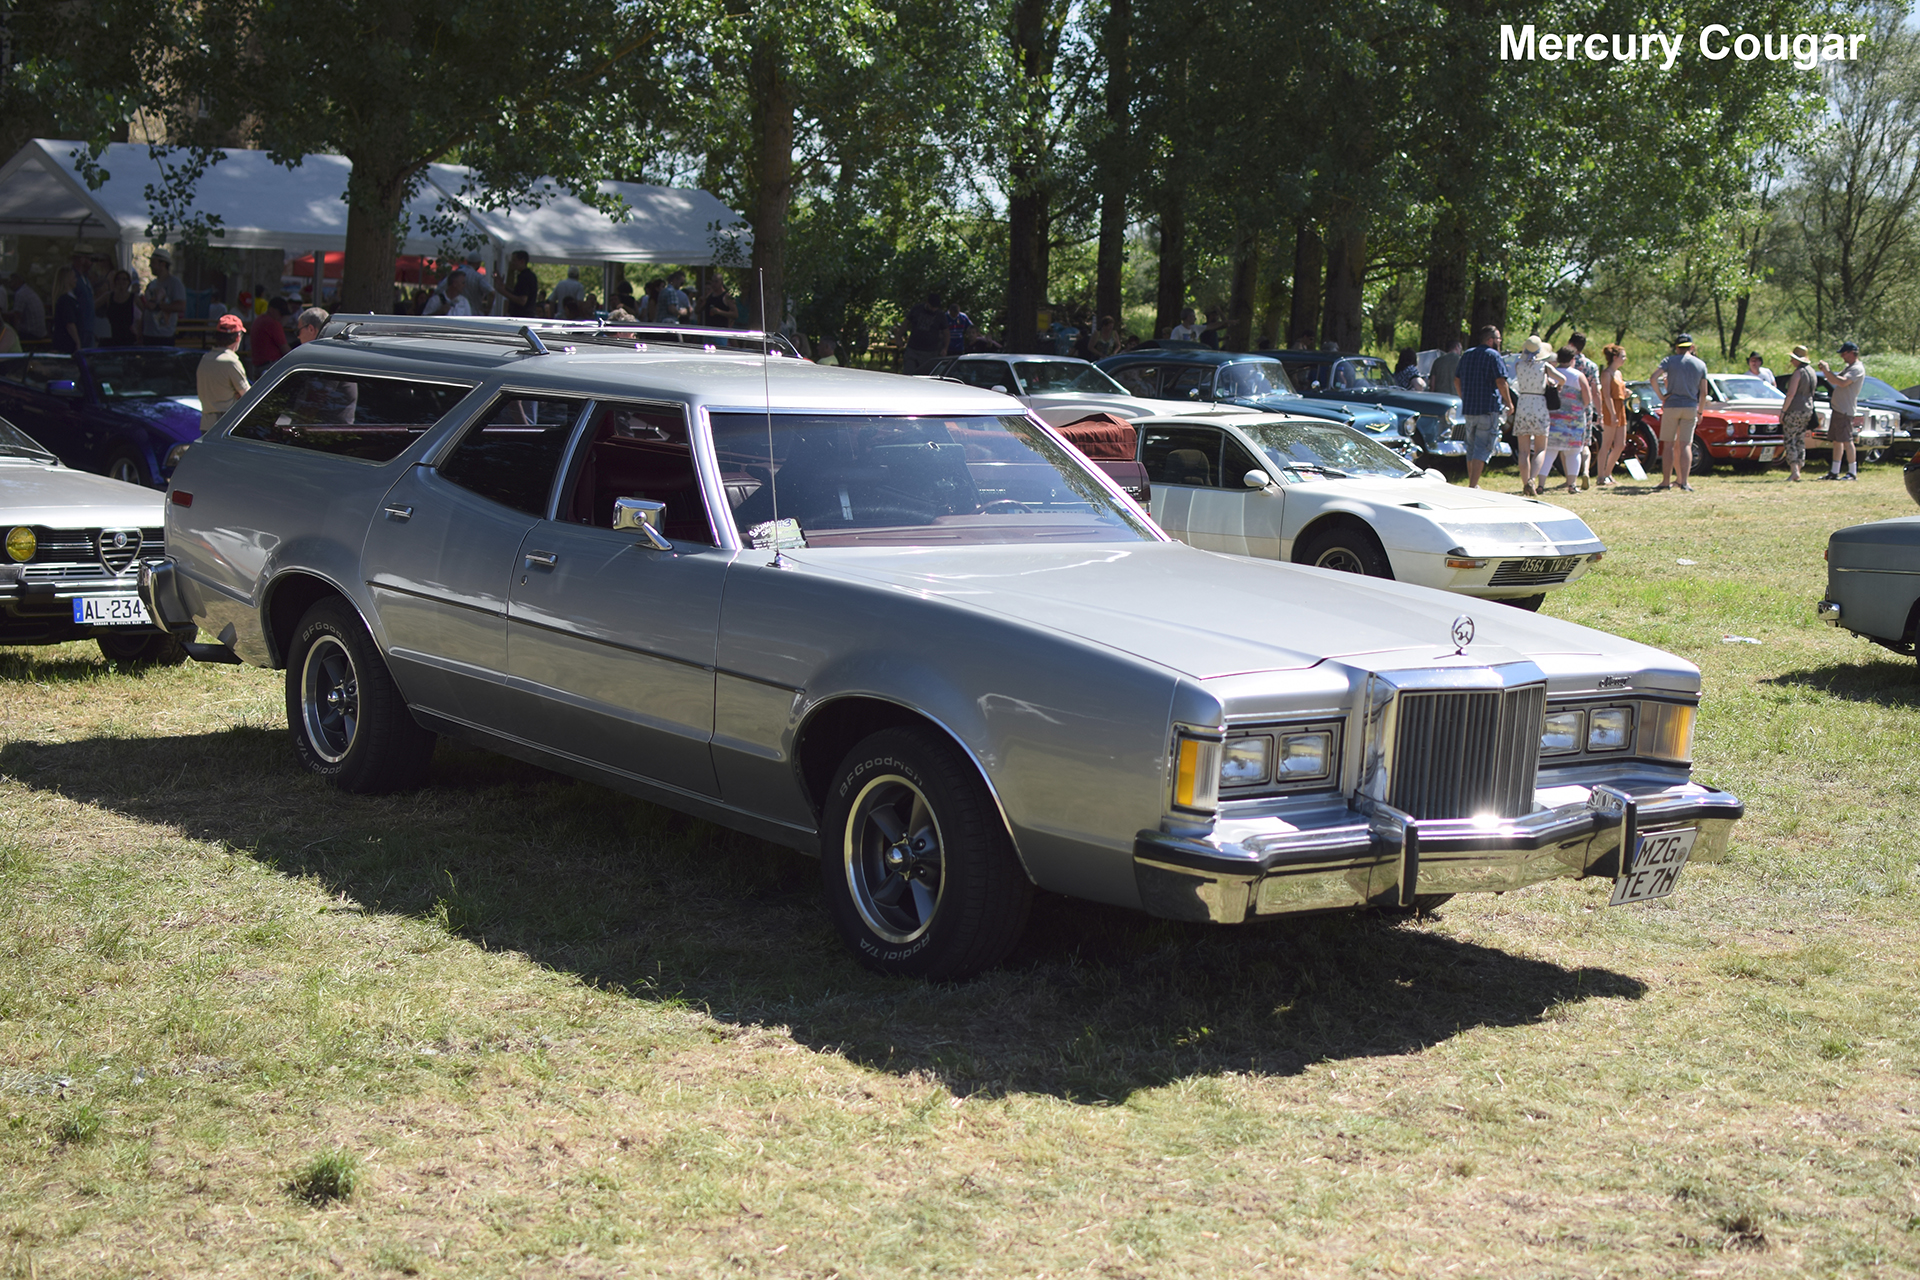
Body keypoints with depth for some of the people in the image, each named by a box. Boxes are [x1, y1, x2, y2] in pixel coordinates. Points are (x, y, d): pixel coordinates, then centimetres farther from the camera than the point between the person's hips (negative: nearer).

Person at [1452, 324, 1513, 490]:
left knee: (1471, 447, 16)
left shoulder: (1467, 355, 14)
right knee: (1483, 448, -7)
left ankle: (1472, 484, 21)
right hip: (1488, 408, -7)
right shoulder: (1493, 355, -8)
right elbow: (1500, 381, -14)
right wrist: (1509, 403, -4)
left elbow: (1457, 380, 18)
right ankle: (1473, 485, -15)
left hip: (1469, 408, 7)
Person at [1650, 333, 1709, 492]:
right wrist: (1700, 412, 17)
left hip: (1671, 406, -2)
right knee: (1686, 445, 1)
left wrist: (1661, 396, -6)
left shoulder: (1670, 361, 0)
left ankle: (1666, 482, 2)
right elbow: (1703, 392, 7)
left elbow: (1654, 377, -15)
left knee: (1668, 445, 3)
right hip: (1691, 407, 2)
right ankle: (1683, 482, -7)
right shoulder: (1701, 364, 7)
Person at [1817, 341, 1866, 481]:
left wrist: (1828, 371, -20)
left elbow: (1842, 382, -25)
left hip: (1846, 411, -10)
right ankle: (1834, 472, 14)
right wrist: (1826, 371, 4)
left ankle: (1853, 473, -8)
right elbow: (1834, 381, 21)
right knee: (1836, 441, 11)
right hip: (1838, 409, 10)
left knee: (1846, 441, -10)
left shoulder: (1857, 369, -12)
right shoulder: (1848, 367, 20)